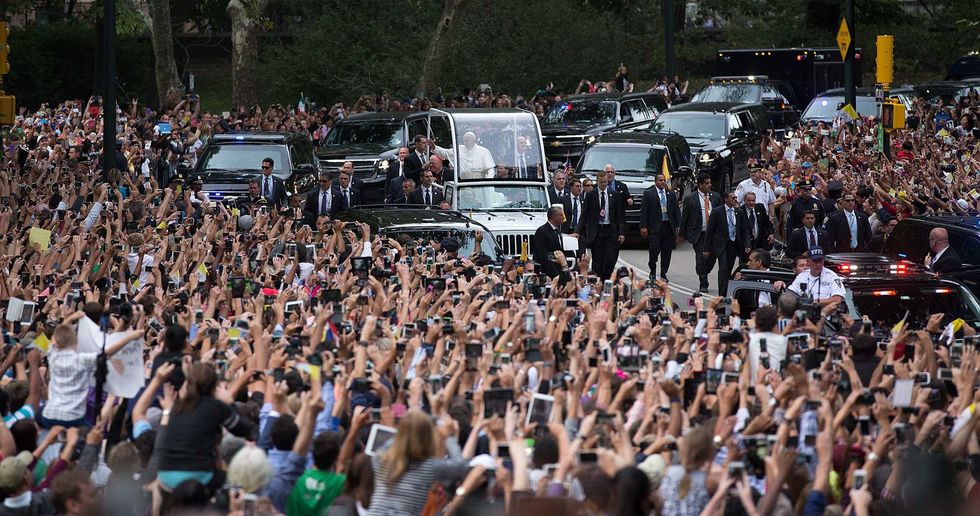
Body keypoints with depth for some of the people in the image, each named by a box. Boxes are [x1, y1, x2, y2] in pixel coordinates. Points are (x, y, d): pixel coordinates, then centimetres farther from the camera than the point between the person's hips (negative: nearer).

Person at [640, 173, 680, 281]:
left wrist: (678, 226, 5)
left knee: (667, 251, 5)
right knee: (654, 250, -9)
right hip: (654, 227, -4)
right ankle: (652, 271, 11)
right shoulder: (648, 194, 2)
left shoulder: (671, 194, 13)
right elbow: (644, 211, -1)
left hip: (668, 227, 4)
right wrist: (643, 227, -8)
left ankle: (663, 274, 12)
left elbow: (677, 210, 13)